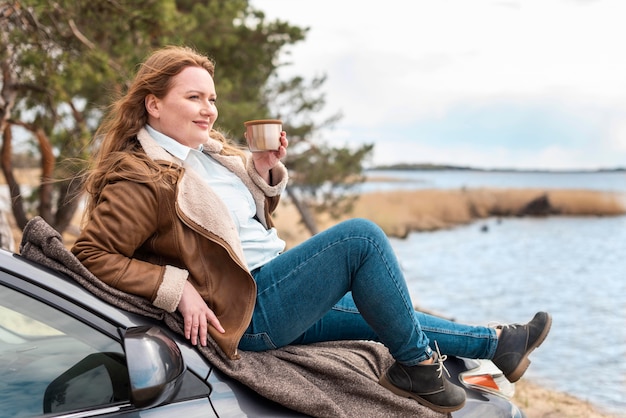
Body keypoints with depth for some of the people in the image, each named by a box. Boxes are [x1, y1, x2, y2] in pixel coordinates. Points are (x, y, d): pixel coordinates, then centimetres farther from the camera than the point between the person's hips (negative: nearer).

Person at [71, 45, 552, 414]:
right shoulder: (140, 179, -15)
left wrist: (265, 171, 2)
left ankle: (498, 343, 33)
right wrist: (177, 288, -23)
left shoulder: (212, 151, 12)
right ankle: (417, 364, -7)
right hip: (248, 313, -10)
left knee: (389, 315, 18)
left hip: (277, 288, 10)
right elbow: (93, 254, -18)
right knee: (361, 236, -19)